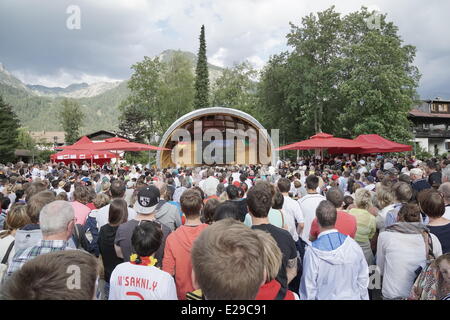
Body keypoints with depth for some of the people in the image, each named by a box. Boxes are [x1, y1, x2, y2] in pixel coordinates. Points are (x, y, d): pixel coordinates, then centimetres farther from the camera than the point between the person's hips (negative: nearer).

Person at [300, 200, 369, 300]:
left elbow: (309, 289, -16)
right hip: (352, 296, 3)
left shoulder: (312, 251, -24)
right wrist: (363, 297, 12)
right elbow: (363, 279, -3)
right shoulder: (353, 245, -14)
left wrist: (308, 298, 0)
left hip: (325, 297, -3)